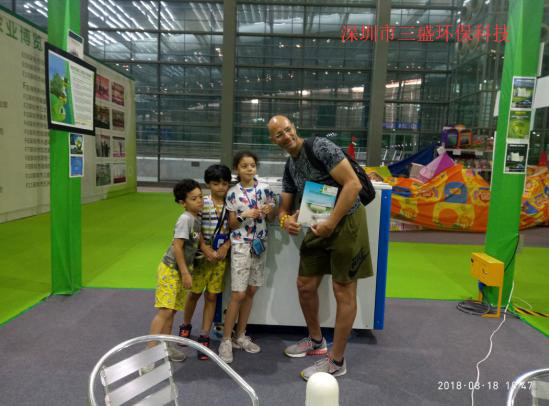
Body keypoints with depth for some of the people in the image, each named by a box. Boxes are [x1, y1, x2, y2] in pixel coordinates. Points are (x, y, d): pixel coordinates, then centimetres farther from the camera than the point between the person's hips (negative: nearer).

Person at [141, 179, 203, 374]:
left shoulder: (197, 217, 6)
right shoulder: (186, 219, -20)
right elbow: (177, 247, -22)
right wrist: (185, 272, -20)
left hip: (180, 270, 8)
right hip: (171, 269, -8)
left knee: (171, 310, 14)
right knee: (165, 311, -11)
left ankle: (165, 347, 26)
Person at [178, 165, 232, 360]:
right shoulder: (203, 203, -5)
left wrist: (225, 247, -11)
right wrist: (206, 250, -15)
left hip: (221, 256, 2)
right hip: (202, 254, -1)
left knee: (211, 296, 7)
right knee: (195, 292, 11)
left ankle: (204, 337, 16)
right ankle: (185, 326, 35)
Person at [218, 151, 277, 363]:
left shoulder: (264, 189, 1)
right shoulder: (233, 193, -5)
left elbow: (271, 218, 6)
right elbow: (231, 225, -2)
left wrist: (269, 211, -15)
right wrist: (244, 215, -20)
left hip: (259, 244, 3)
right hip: (241, 246, -3)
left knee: (251, 292, 11)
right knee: (238, 294, -5)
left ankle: (240, 336, 25)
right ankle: (226, 340, 9)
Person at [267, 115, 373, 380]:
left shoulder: (320, 147, -14)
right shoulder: (289, 167, 10)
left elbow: (353, 184, -21)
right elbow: (285, 206, 14)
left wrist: (331, 223, -22)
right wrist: (285, 220, -11)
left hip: (346, 222, -8)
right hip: (320, 226, 8)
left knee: (343, 292, 1)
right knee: (305, 285, 13)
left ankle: (336, 361, 15)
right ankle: (316, 341, 36)